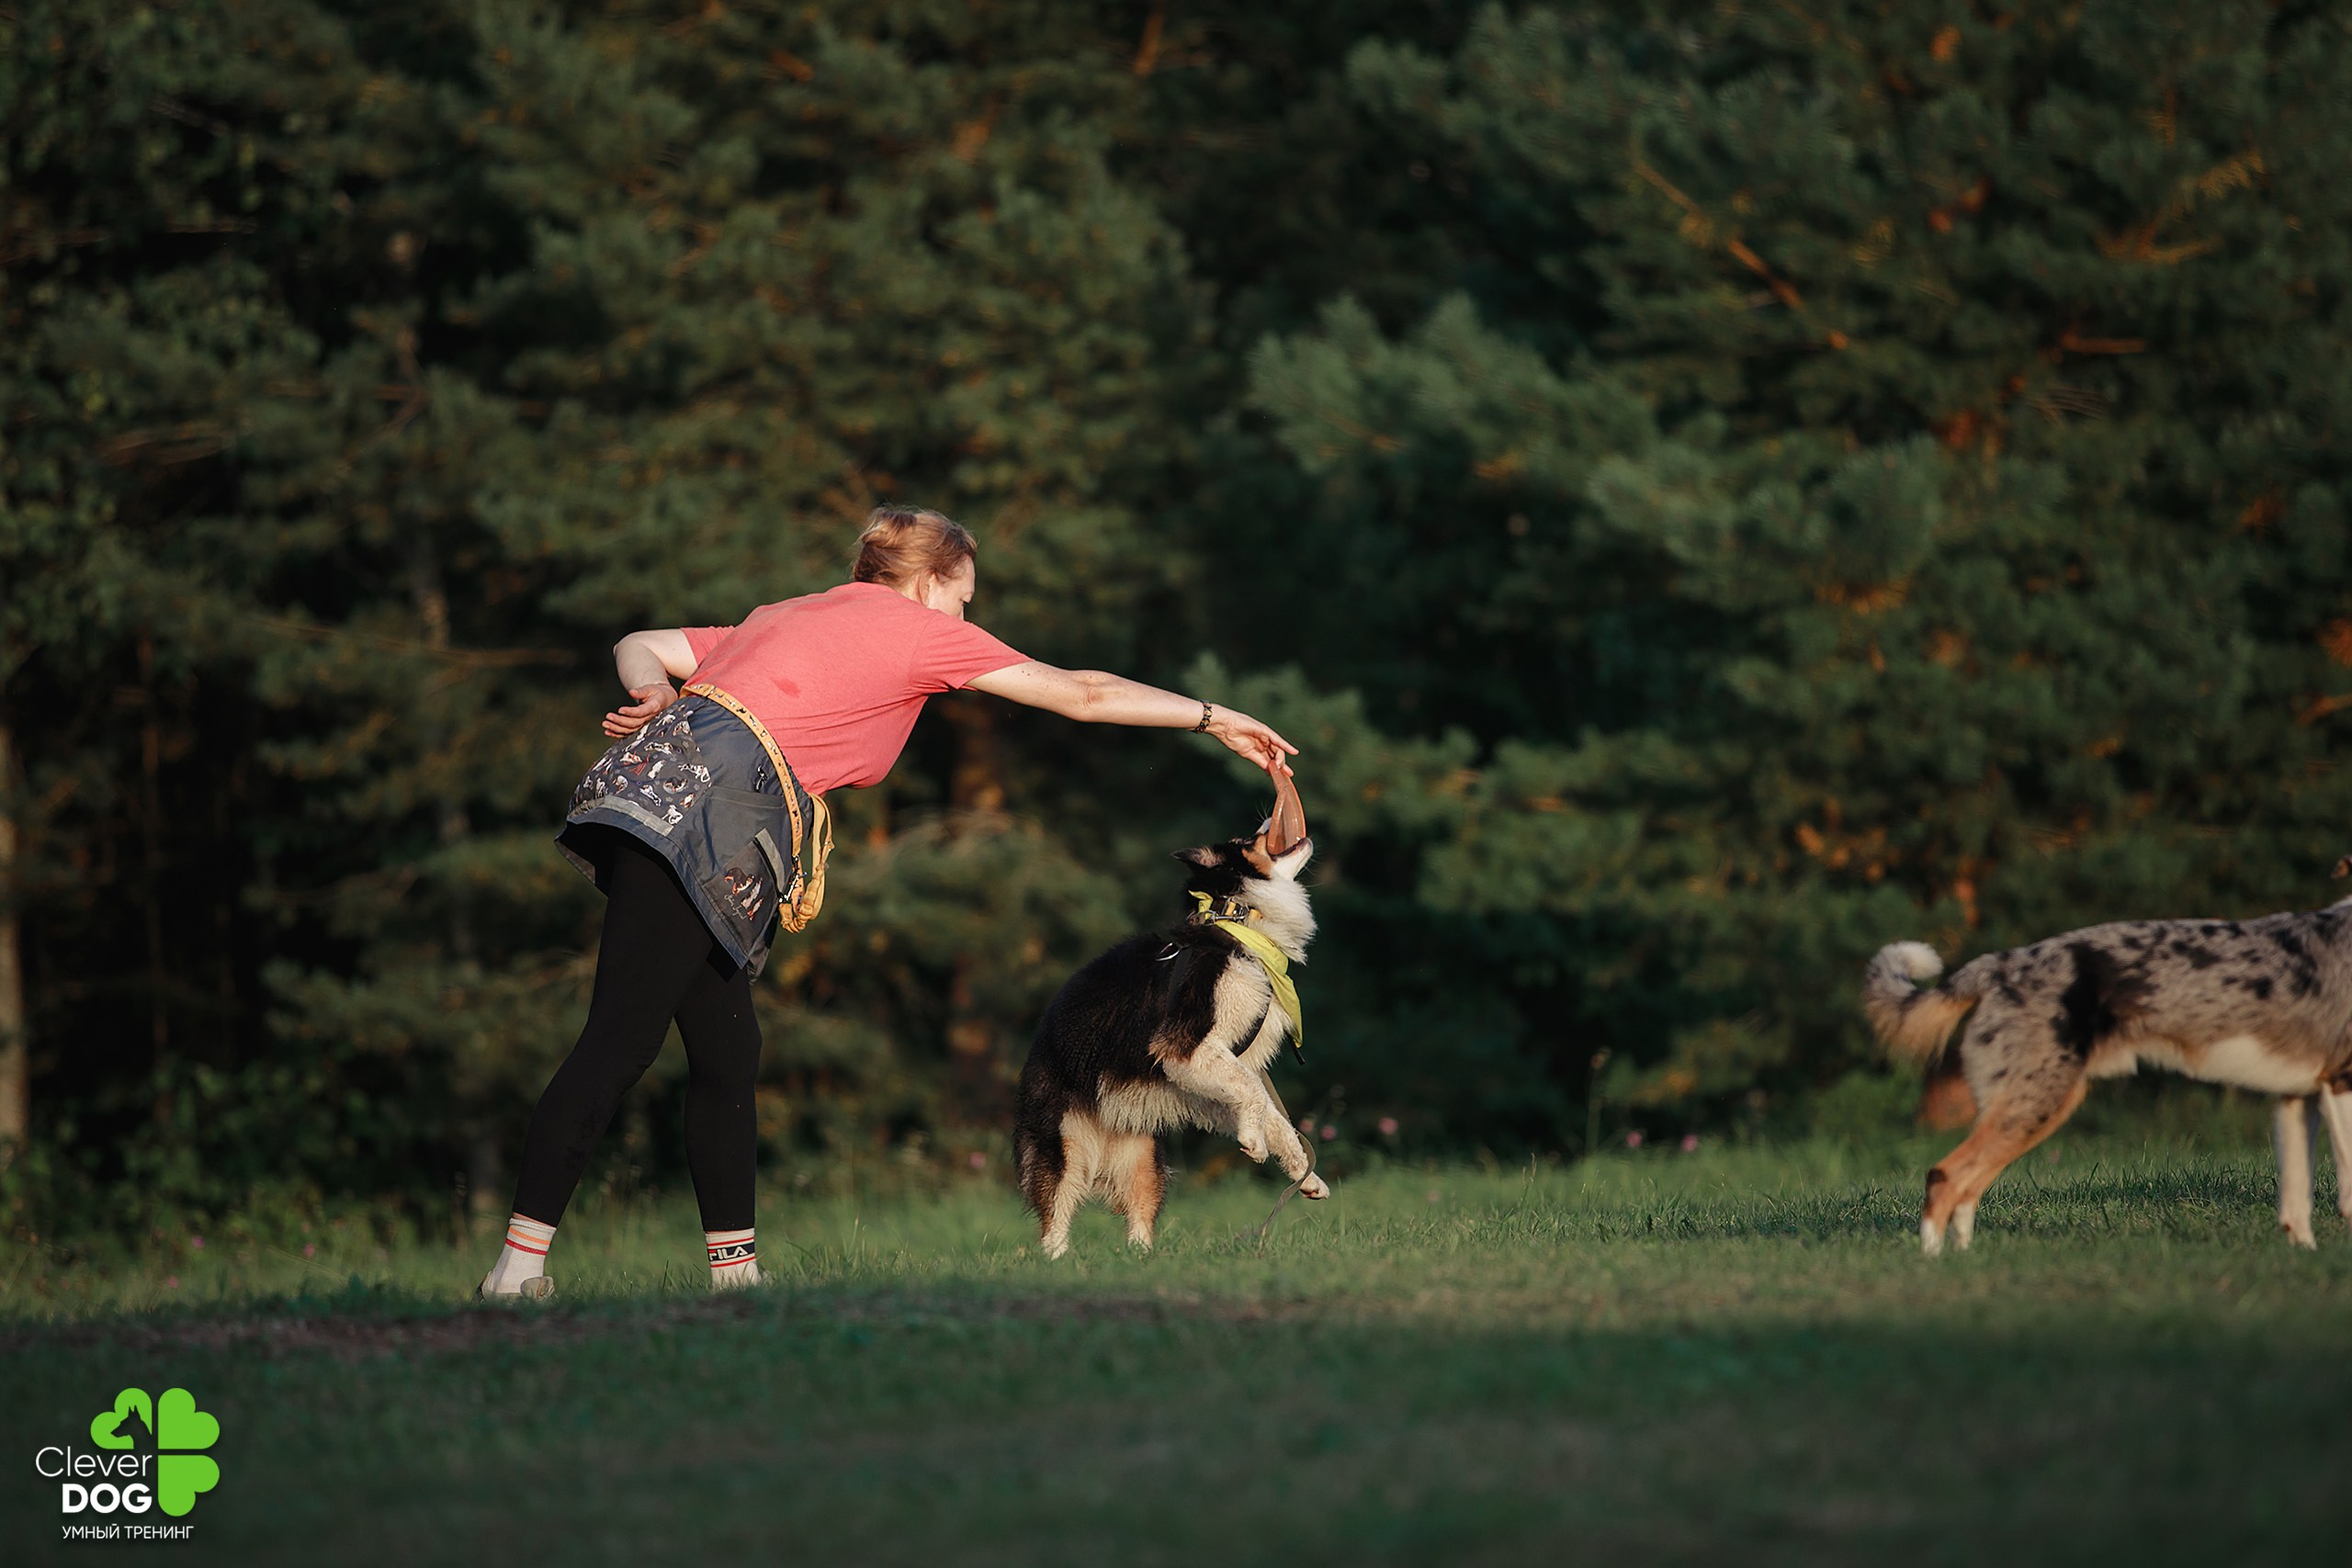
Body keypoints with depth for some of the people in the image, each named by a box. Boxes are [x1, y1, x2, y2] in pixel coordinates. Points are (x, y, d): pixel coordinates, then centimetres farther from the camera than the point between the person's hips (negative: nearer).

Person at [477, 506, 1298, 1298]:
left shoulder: (786, 619, 32)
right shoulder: (920, 628, 12)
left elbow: (639, 648, 23)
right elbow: (1081, 693, 16)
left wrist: (656, 700, 3)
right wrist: (1216, 719, 24)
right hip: (697, 804, -9)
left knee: (728, 1051, 9)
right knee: (620, 1042, -14)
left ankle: (733, 1269, 9)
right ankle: (519, 1268, -21)